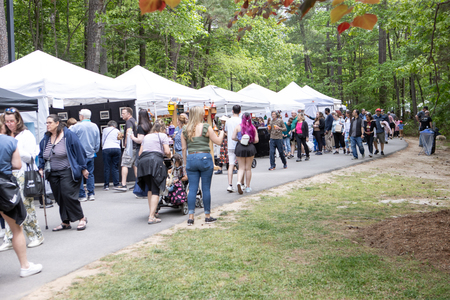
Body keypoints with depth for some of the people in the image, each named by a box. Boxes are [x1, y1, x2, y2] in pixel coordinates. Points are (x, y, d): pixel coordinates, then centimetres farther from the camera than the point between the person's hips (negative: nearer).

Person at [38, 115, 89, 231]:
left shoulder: (69, 135, -7)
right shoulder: (46, 138, 10)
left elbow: (79, 151, -6)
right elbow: (41, 155, 22)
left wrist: (83, 169, -5)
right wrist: (41, 168, 9)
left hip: (68, 172, -6)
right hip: (53, 174, 6)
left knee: (68, 195, -13)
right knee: (59, 198, 6)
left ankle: (82, 218, 2)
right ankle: (65, 222, 17)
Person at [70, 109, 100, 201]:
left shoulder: (77, 126, -9)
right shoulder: (95, 126, 6)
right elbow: (98, 142, 12)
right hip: (91, 155, 5)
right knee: (90, 174, 11)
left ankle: (82, 195, 3)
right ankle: (91, 194, 9)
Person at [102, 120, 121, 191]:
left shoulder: (105, 130, 12)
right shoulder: (117, 131, 12)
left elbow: (102, 141, 20)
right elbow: (119, 142, 14)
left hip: (106, 149, -1)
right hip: (116, 148, 1)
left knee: (107, 168, 0)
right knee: (115, 168, 4)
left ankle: (106, 185, 0)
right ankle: (116, 184, 2)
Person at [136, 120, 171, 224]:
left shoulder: (146, 137, 27)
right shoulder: (163, 135, 12)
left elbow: (140, 153, 21)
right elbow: (167, 151, 0)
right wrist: (169, 156, 21)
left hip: (143, 161, 5)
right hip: (156, 161, -5)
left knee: (150, 188, 20)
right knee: (155, 190, -5)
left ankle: (151, 212, 22)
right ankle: (152, 217, -13)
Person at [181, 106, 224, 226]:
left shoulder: (185, 129, 6)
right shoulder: (206, 127, -4)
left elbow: (184, 148, 8)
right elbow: (218, 141, 1)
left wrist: (185, 162, 16)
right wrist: (222, 133, 21)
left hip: (191, 159, 3)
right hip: (205, 158, -3)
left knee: (192, 189, 5)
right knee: (206, 188, 5)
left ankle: (191, 217, 2)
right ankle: (207, 216, 13)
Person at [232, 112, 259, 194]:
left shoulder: (238, 127, -2)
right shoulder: (253, 128, -1)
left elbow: (233, 137, -7)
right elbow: (256, 140, -3)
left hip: (240, 148, 0)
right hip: (250, 148, 0)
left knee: (241, 168, 7)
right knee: (248, 168, 10)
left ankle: (239, 182, -18)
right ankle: (248, 187, 16)